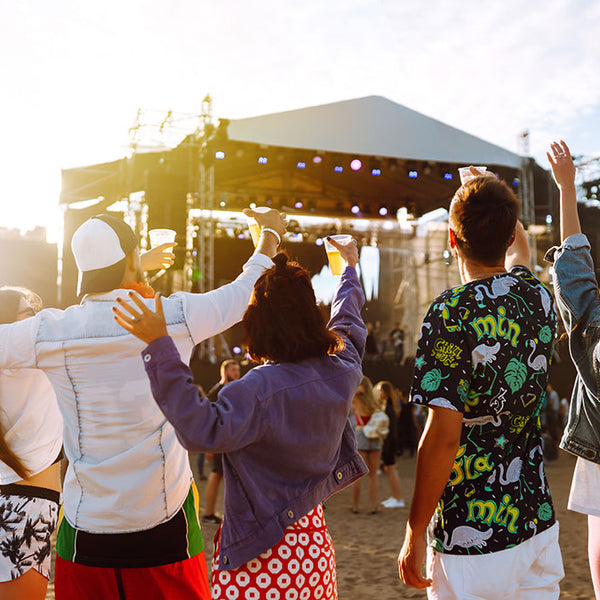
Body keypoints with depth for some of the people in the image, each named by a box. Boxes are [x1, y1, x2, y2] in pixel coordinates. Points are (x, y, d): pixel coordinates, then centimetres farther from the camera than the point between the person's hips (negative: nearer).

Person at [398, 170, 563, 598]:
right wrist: (496, 199, 43)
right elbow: (519, 251, 27)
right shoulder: (539, 298, 1)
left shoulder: (452, 314, -18)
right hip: (539, 520, 7)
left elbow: (443, 437, -20)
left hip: (474, 536, -6)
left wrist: (415, 531, -10)